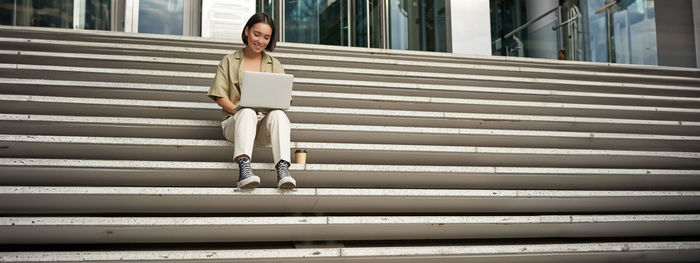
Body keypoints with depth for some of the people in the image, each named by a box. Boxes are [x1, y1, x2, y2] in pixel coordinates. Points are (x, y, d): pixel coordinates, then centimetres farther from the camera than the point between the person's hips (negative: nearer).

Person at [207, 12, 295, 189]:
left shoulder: (275, 65, 20)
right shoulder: (229, 61, 15)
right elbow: (220, 97, 6)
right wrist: (237, 109, -14)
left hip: (265, 123, 2)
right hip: (236, 122, -1)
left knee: (278, 114, -34)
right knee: (247, 112, -38)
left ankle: (283, 170, -53)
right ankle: (244, 168, -57)